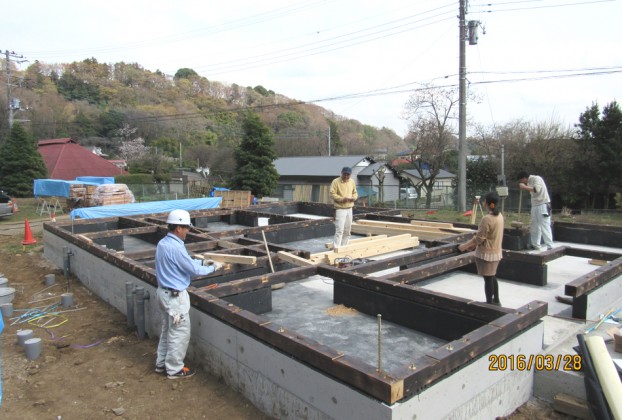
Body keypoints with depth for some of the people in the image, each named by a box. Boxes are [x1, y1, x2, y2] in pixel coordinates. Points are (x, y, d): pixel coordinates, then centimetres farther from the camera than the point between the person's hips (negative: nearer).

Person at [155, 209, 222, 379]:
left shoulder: (162, 243, 4)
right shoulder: (176, 247, -26)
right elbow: (194, 270, -19)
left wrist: (202, 262, 13)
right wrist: (213, 268, -4)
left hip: (164, 292, 10)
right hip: (175, 296, -10)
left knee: (167, 330, 22)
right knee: (180, 334, 5)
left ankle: (162, 363, 35)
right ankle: (174, 369, 18)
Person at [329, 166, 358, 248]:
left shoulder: (352, 182, 10)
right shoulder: (336, 181, -10)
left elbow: (355, 193, 18)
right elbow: (332, 194, -14)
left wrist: (354, 198, -5)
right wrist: (342, 199, -25)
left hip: (349, 209, 7)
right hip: (340, 209, -7)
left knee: (347, 230, 12)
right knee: (339, 230, -13)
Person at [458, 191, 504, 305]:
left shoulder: (487, 219, -25)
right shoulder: (499, 216, 3)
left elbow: (479, 237, -20)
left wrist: (465, 246, -8)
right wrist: (474, 244, 15)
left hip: (486, 253, -9)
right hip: (496, 251, 9)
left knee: (488, 279, 4)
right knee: (492, 277, 22)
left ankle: (489, 303, 15)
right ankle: (496, 300, 33)